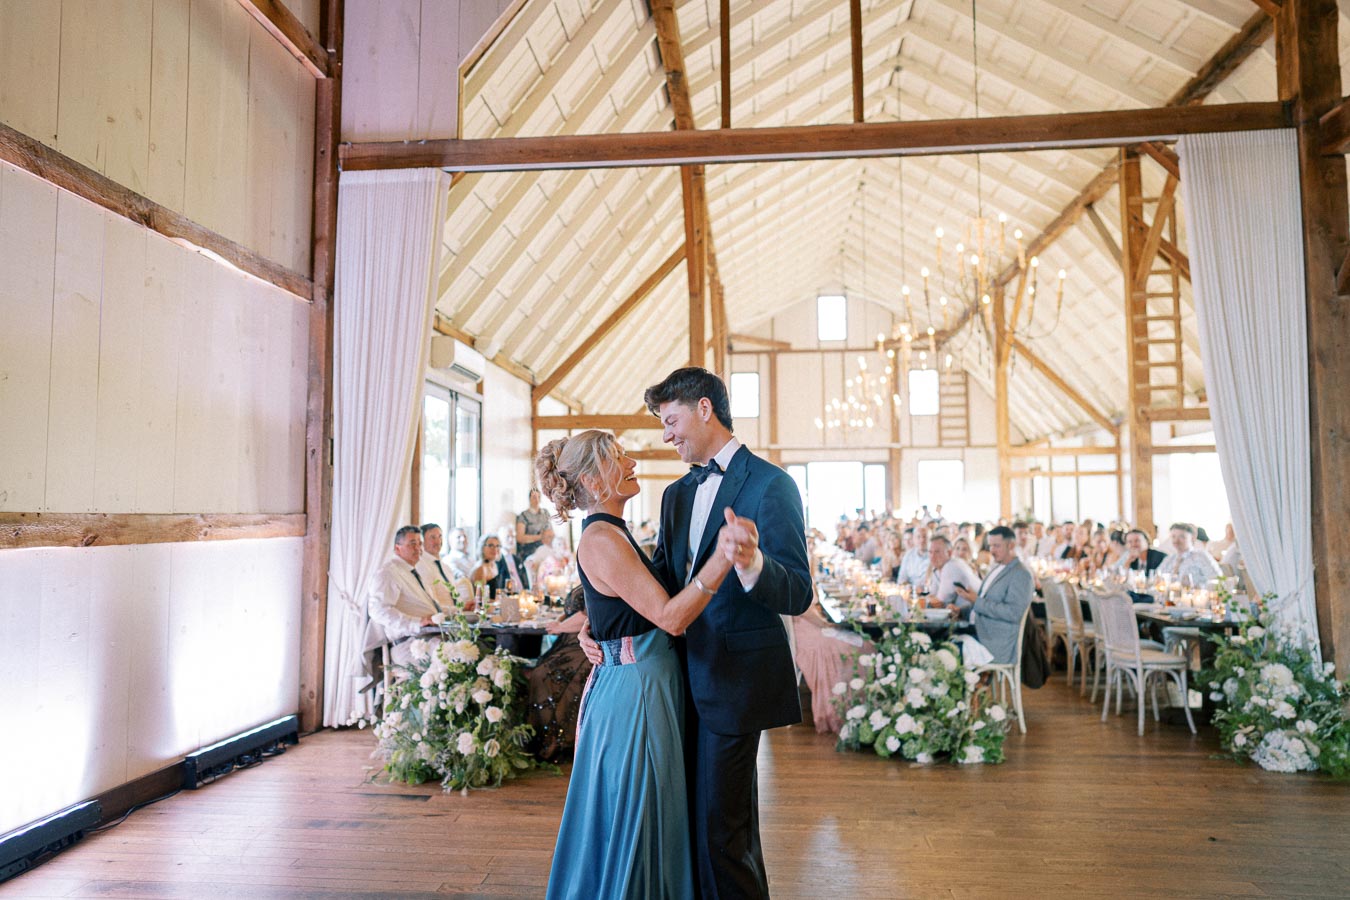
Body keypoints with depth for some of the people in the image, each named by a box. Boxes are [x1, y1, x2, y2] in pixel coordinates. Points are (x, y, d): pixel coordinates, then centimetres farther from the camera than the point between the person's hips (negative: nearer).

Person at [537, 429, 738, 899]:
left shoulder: (613, 534, 11)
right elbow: (670, 616, -25)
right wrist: (720, 560, -35)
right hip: (633, 692, -10)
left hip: (649, 688, 10)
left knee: (648, 821, 22)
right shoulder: (601, 538, -20)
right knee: (631, 823, 5)